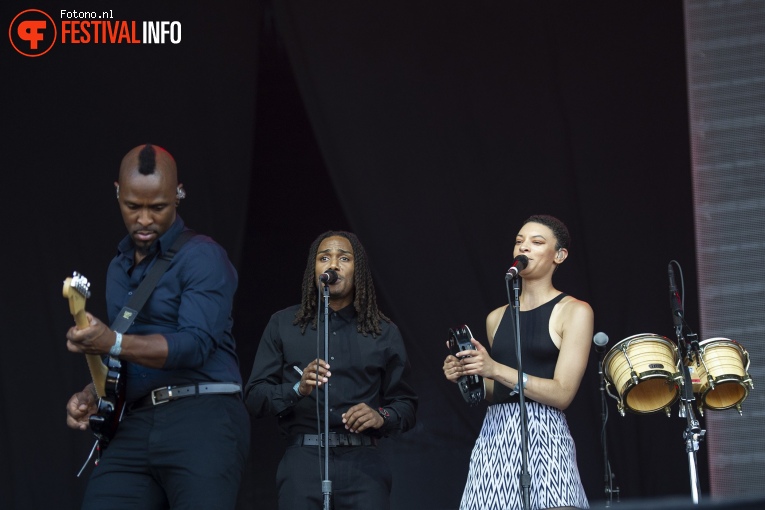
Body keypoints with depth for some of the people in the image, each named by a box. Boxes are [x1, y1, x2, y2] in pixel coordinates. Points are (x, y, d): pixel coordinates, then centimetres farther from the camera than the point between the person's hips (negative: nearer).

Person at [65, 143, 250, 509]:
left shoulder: (202, 257, -4)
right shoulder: (119, 267, 21)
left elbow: (196, 343, -17)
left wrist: (113, 343, -27)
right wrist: (92, 395, 7)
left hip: (202, 419, -6)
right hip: (137, 424, 6)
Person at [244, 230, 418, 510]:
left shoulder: (384, 333, 14)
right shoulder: (283, 325, 11)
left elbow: (405, 404, 13)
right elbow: (254, 397, 6)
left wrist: (382, 417, -8)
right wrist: (297, 389, -12)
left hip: (362, 462, 1)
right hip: (304, 458, -1)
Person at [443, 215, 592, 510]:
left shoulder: (574, 311, 1)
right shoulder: (496, 318, 17)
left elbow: (562, 394, -8)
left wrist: (495, 370, -15)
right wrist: (467, 376, 3)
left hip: (544, 437, -5)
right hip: (493, 435, 5)